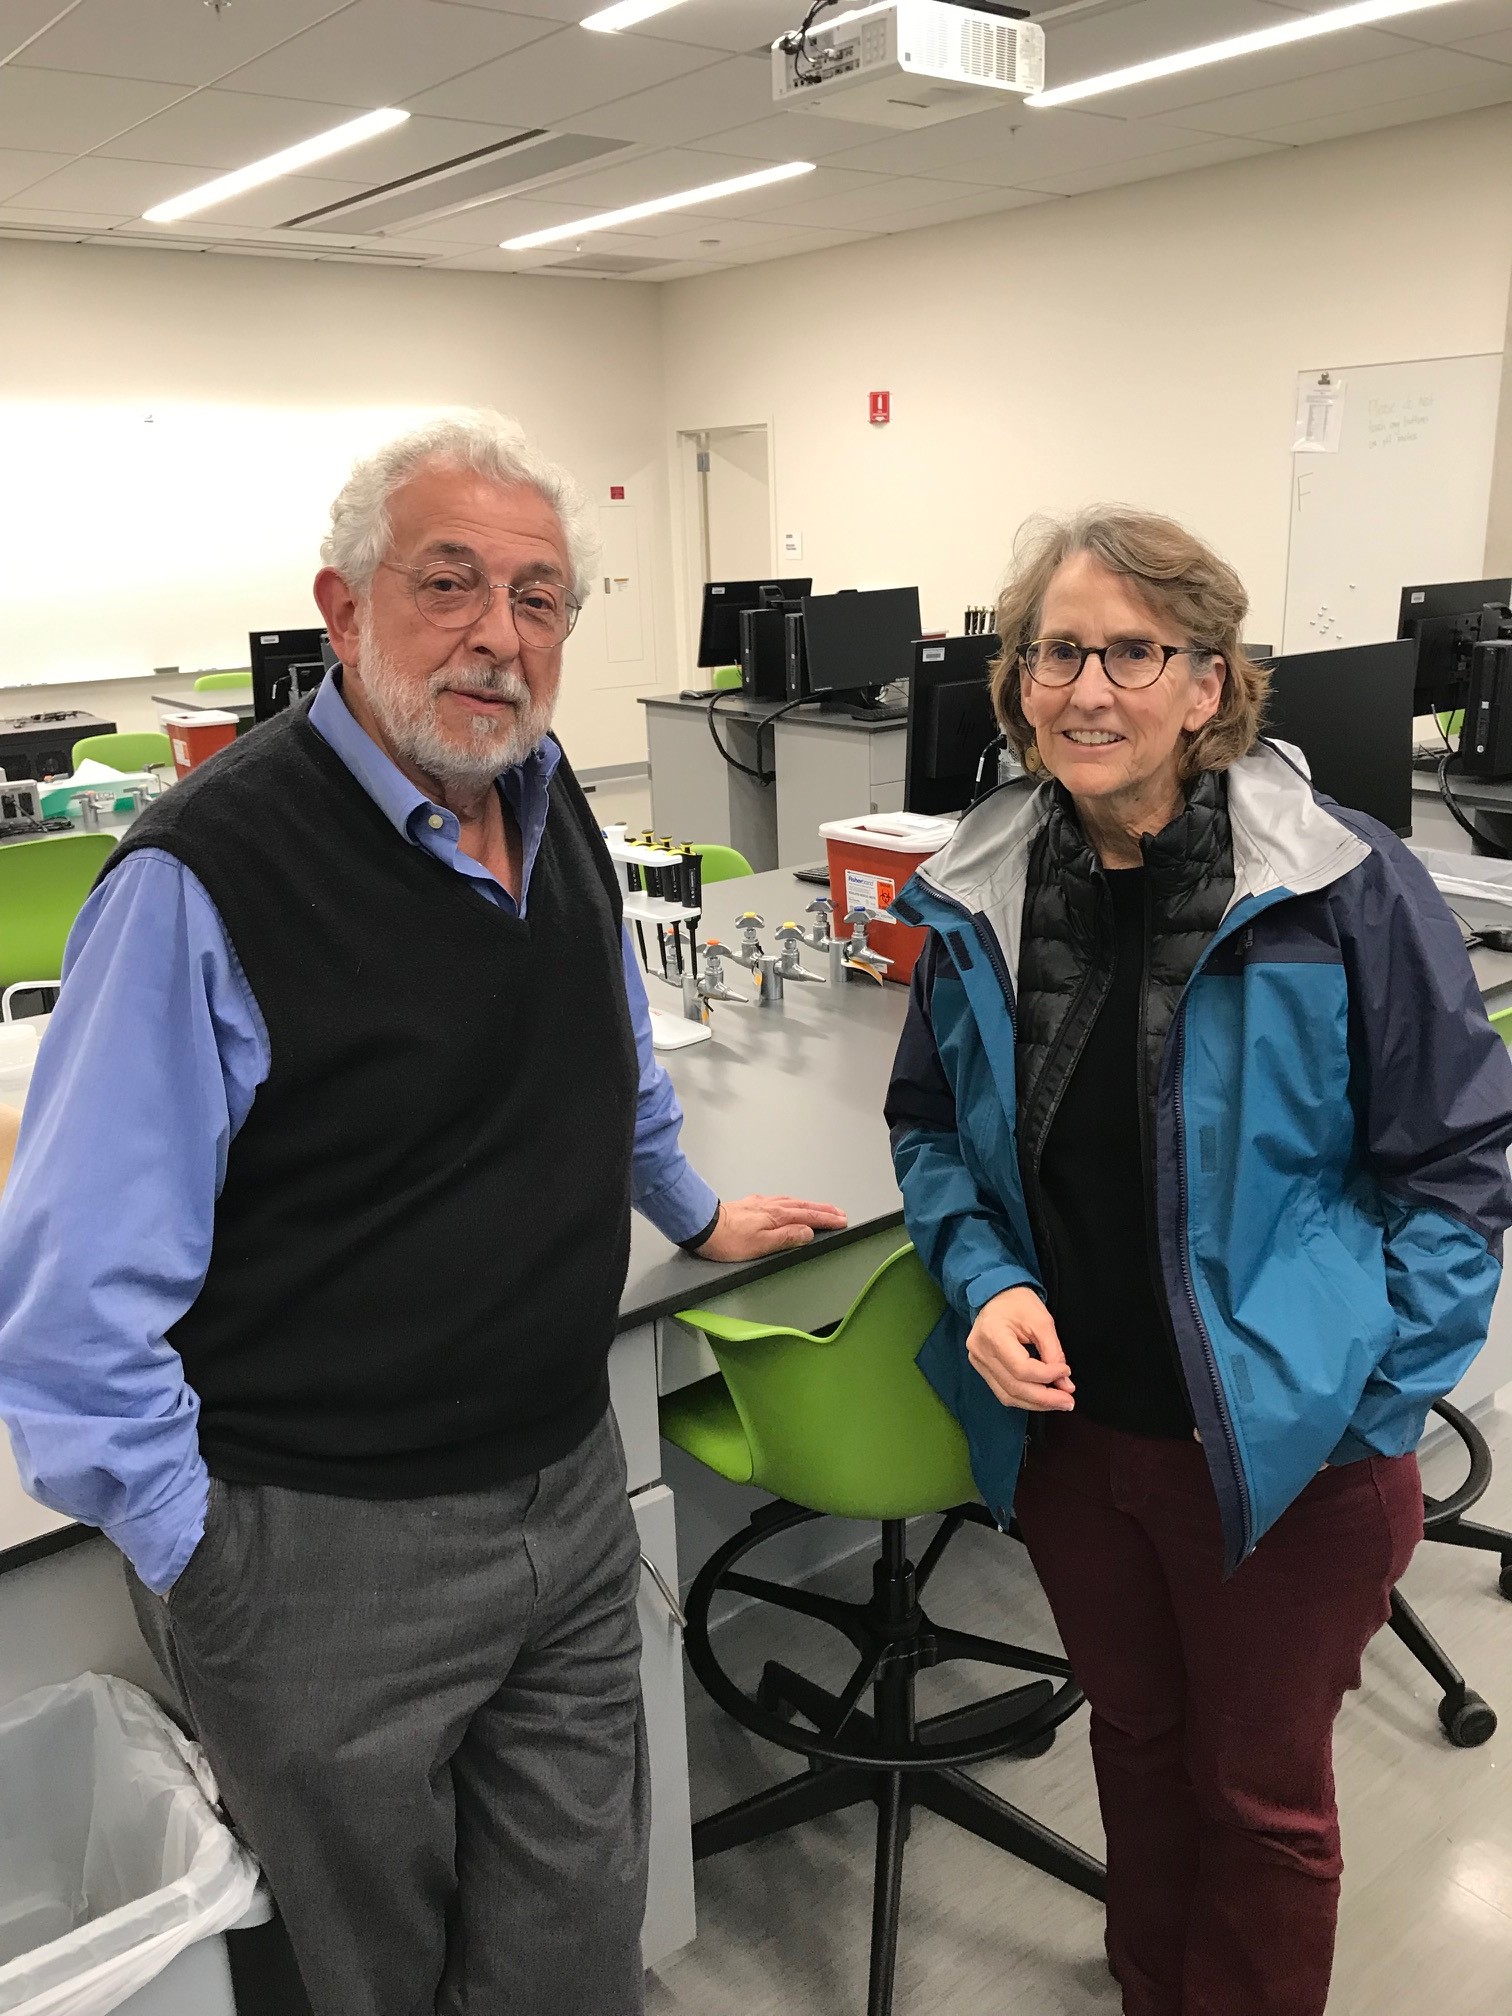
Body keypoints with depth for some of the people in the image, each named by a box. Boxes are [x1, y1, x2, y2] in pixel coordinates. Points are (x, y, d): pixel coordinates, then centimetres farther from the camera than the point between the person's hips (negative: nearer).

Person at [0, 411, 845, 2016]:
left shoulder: (552, 808, 2)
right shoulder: (207, 875, -21)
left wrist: (691, 1213, 31)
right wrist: (202, 1570, -14)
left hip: (572, 1489, 6)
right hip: (324, 1546, -5)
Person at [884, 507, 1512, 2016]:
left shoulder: (1345, 894, -18)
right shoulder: (978, 900, -5)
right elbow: (930, 1125, 7)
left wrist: (1362, 1410, -14)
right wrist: (983, 1282, -10)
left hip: (1281, 1452, -4)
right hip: (1063, 1424, 4)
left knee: (1262, 1791, 18)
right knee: (1134, 1734, 27)